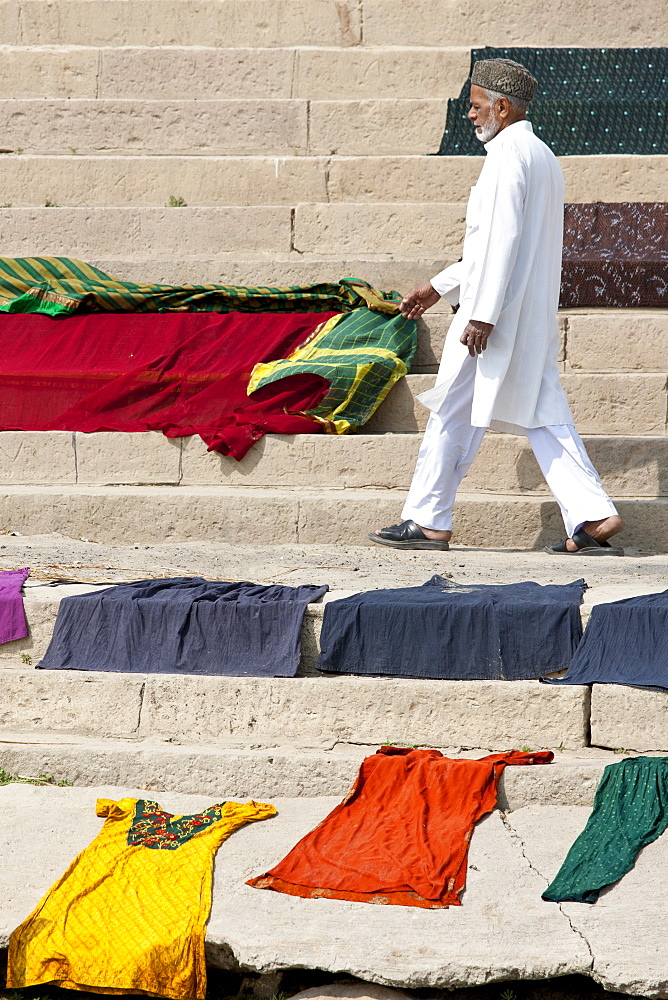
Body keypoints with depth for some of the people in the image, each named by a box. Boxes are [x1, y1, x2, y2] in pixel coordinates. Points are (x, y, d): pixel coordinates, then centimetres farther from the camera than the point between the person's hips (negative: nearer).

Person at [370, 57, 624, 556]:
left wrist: (481, 314, -23)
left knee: (454, 411, -1)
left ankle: (428, 521, 5)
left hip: (499, 310, -9)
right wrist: (439, 287, 26)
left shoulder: (508, 152, -11)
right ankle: (594, 516, -3)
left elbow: (502, 238, -20)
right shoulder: (544, 158, 20)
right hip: (536, 312, 9)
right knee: (542, 414, 6)